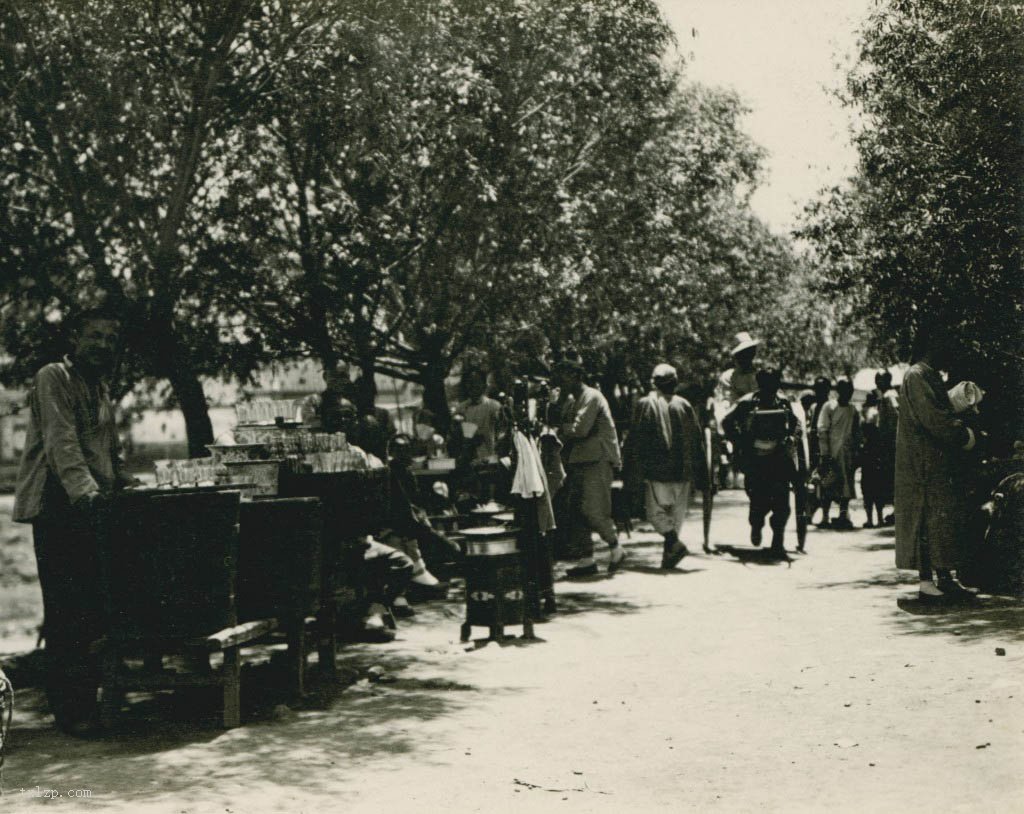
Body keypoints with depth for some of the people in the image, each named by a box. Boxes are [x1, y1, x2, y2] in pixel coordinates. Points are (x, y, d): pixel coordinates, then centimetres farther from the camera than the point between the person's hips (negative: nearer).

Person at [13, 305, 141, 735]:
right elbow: (62, 442, -20)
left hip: (92, 507, 8)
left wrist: (124, 482, 14)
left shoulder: (100, 386, 21)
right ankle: (69, 709, -3)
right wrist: (86, 491, -32)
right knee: (65, 609, -8)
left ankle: (88, 696, 14)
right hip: (57, 507, -8)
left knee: (94, 606, 6)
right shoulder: (52, 378, -6)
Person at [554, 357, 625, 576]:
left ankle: (616, 549, 9)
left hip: (596, 461, -9)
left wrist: (559, 430, -6)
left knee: (593, 511, -12)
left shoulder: (592, 397, -11)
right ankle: (587, 559, 9)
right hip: (576, 462, 9)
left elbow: (580, 429, -20)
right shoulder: (569, 400, 18)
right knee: (576, 511, 4)